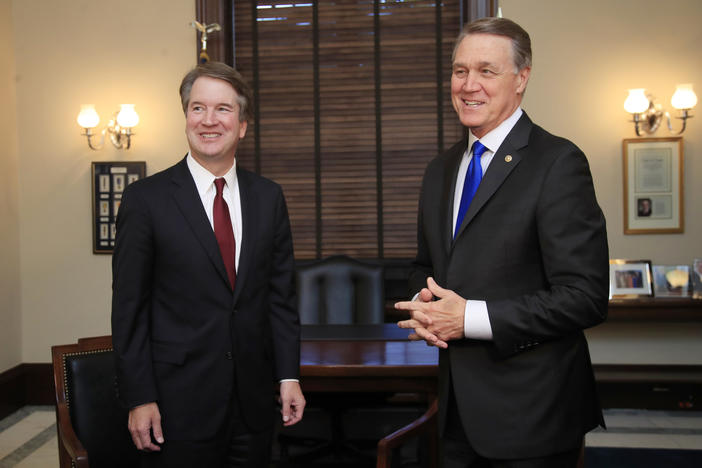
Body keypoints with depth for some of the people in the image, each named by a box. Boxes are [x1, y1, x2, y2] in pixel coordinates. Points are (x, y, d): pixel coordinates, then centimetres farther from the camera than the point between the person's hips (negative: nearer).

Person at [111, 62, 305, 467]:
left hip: (254, 402, 3)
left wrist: (289, 376, 2)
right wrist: (139, 399, -8)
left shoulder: (268, 197, 5)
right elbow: (129, 308, -5)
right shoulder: (146, 199, -5)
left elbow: (281, 294, 7)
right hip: (179, 405, -3)